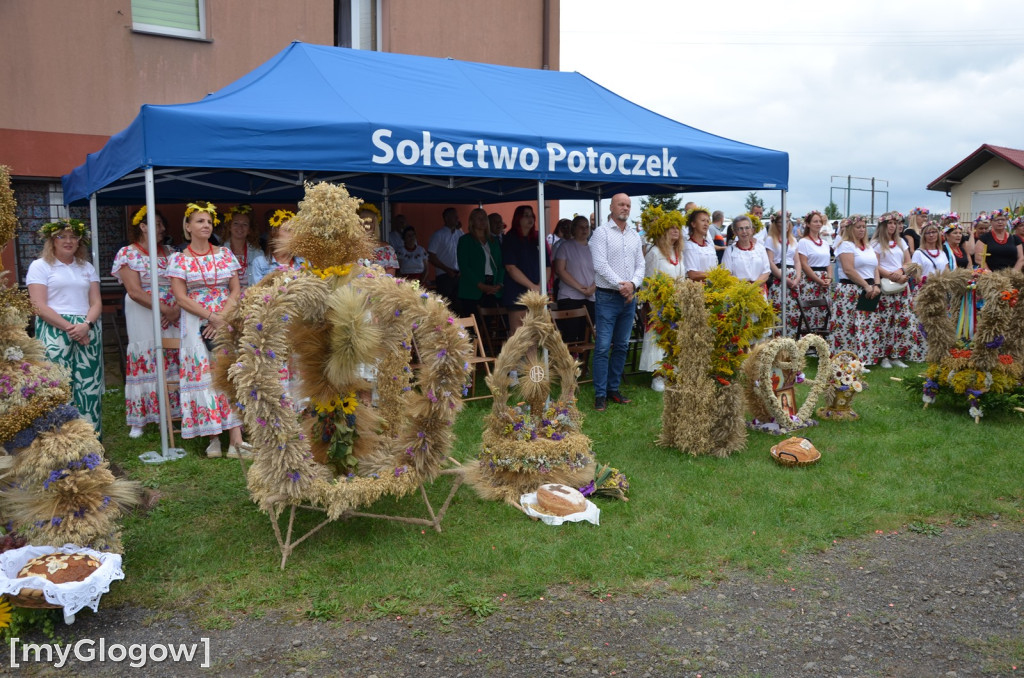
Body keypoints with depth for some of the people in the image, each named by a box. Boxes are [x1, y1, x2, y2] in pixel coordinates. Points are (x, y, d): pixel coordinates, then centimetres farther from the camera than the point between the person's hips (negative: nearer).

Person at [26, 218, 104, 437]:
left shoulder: (87, 267, 17)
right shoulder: (40, 266, 4)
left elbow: (97, 303, 9)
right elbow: (39, 307, -6)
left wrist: (86, 325, -11)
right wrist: (70, 327, -14)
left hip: (87, 332, 4)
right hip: (54, 332, -4)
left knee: (88, 385, 1)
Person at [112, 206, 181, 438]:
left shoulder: (169, 253, 13)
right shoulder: (128, 254, -1)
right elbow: (134, 291, -11)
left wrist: (178, 308, -9)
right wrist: (164, 310, -14)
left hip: (172, 316, 4)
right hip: (143, 318, -4)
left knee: (173, 362, 2)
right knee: (144, 362, -3)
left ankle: (173, 412, 10)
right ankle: (138, 421, 4)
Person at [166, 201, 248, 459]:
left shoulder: (225, 253, 10)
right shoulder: (178, 259, 3)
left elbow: (236, 290, 5)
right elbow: (180, 297, -3)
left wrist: (222, 318, -10)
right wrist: (210, 316, -13)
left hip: (226, 320, 1)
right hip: (196, 323, -1)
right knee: (204, 376, -7)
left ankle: (235, 439, -13)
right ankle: (213, 437, 0)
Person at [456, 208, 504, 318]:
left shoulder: (493, 242, 20)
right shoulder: (465, 240, 6)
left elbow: (500, 265, 16)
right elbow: (463, 267, -4)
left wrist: (499, 284, -2)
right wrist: (480, 285, -13)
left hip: (492, 289, 4)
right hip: (472, 291, -4)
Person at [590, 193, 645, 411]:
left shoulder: (635, 236, 14)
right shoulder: (601, 233, -3)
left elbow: (640, 265, 12)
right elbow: (600, 265, -12)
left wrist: (633, 283, -7)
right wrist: (620, 285, -15)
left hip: (629, 297, 6)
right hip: (607, 297, -6)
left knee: (621, 346, 10)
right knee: (602, 347, -7)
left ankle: (613, 389, 20)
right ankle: (600, 394, -2)